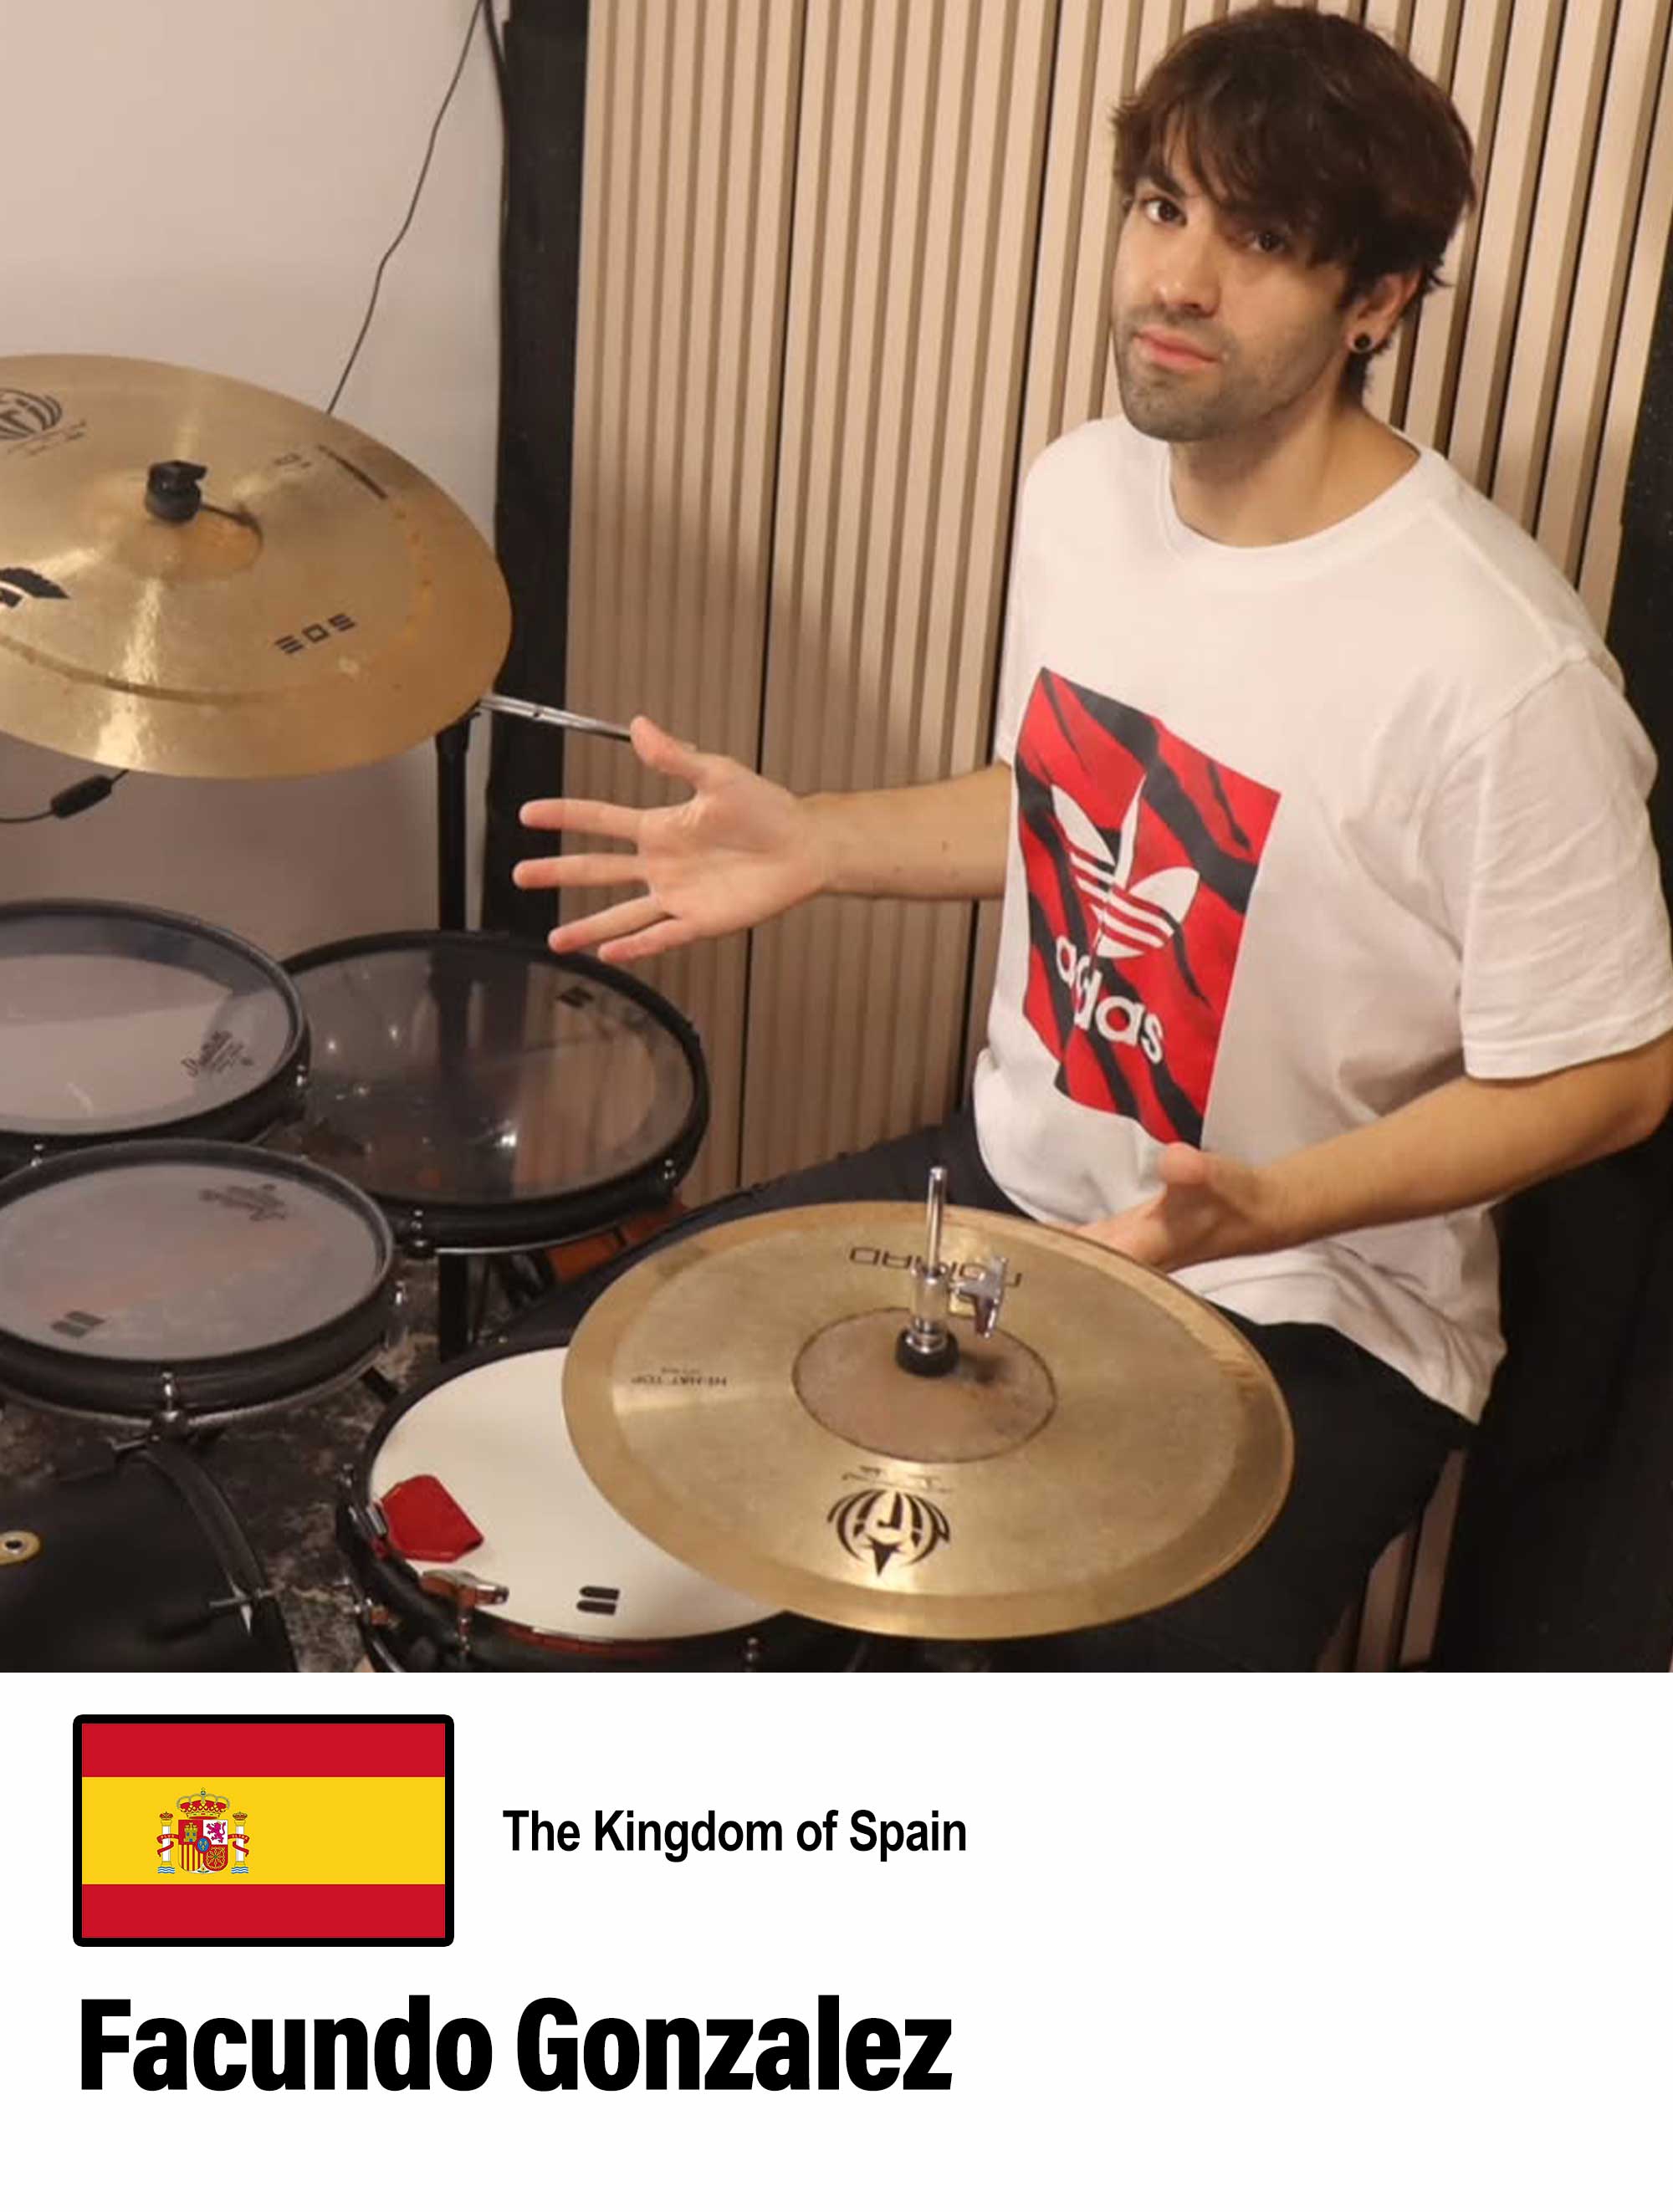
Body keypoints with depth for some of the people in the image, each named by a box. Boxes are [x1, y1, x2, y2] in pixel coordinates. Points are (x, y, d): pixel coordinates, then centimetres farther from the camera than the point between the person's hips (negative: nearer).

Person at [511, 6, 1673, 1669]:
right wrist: (816, 844, -3)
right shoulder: (1083, 490, -4)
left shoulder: (1498, 665, -27)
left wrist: (1262, 1208, -31)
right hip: (1021, 1177, 7)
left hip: (1305, 1325, -6)